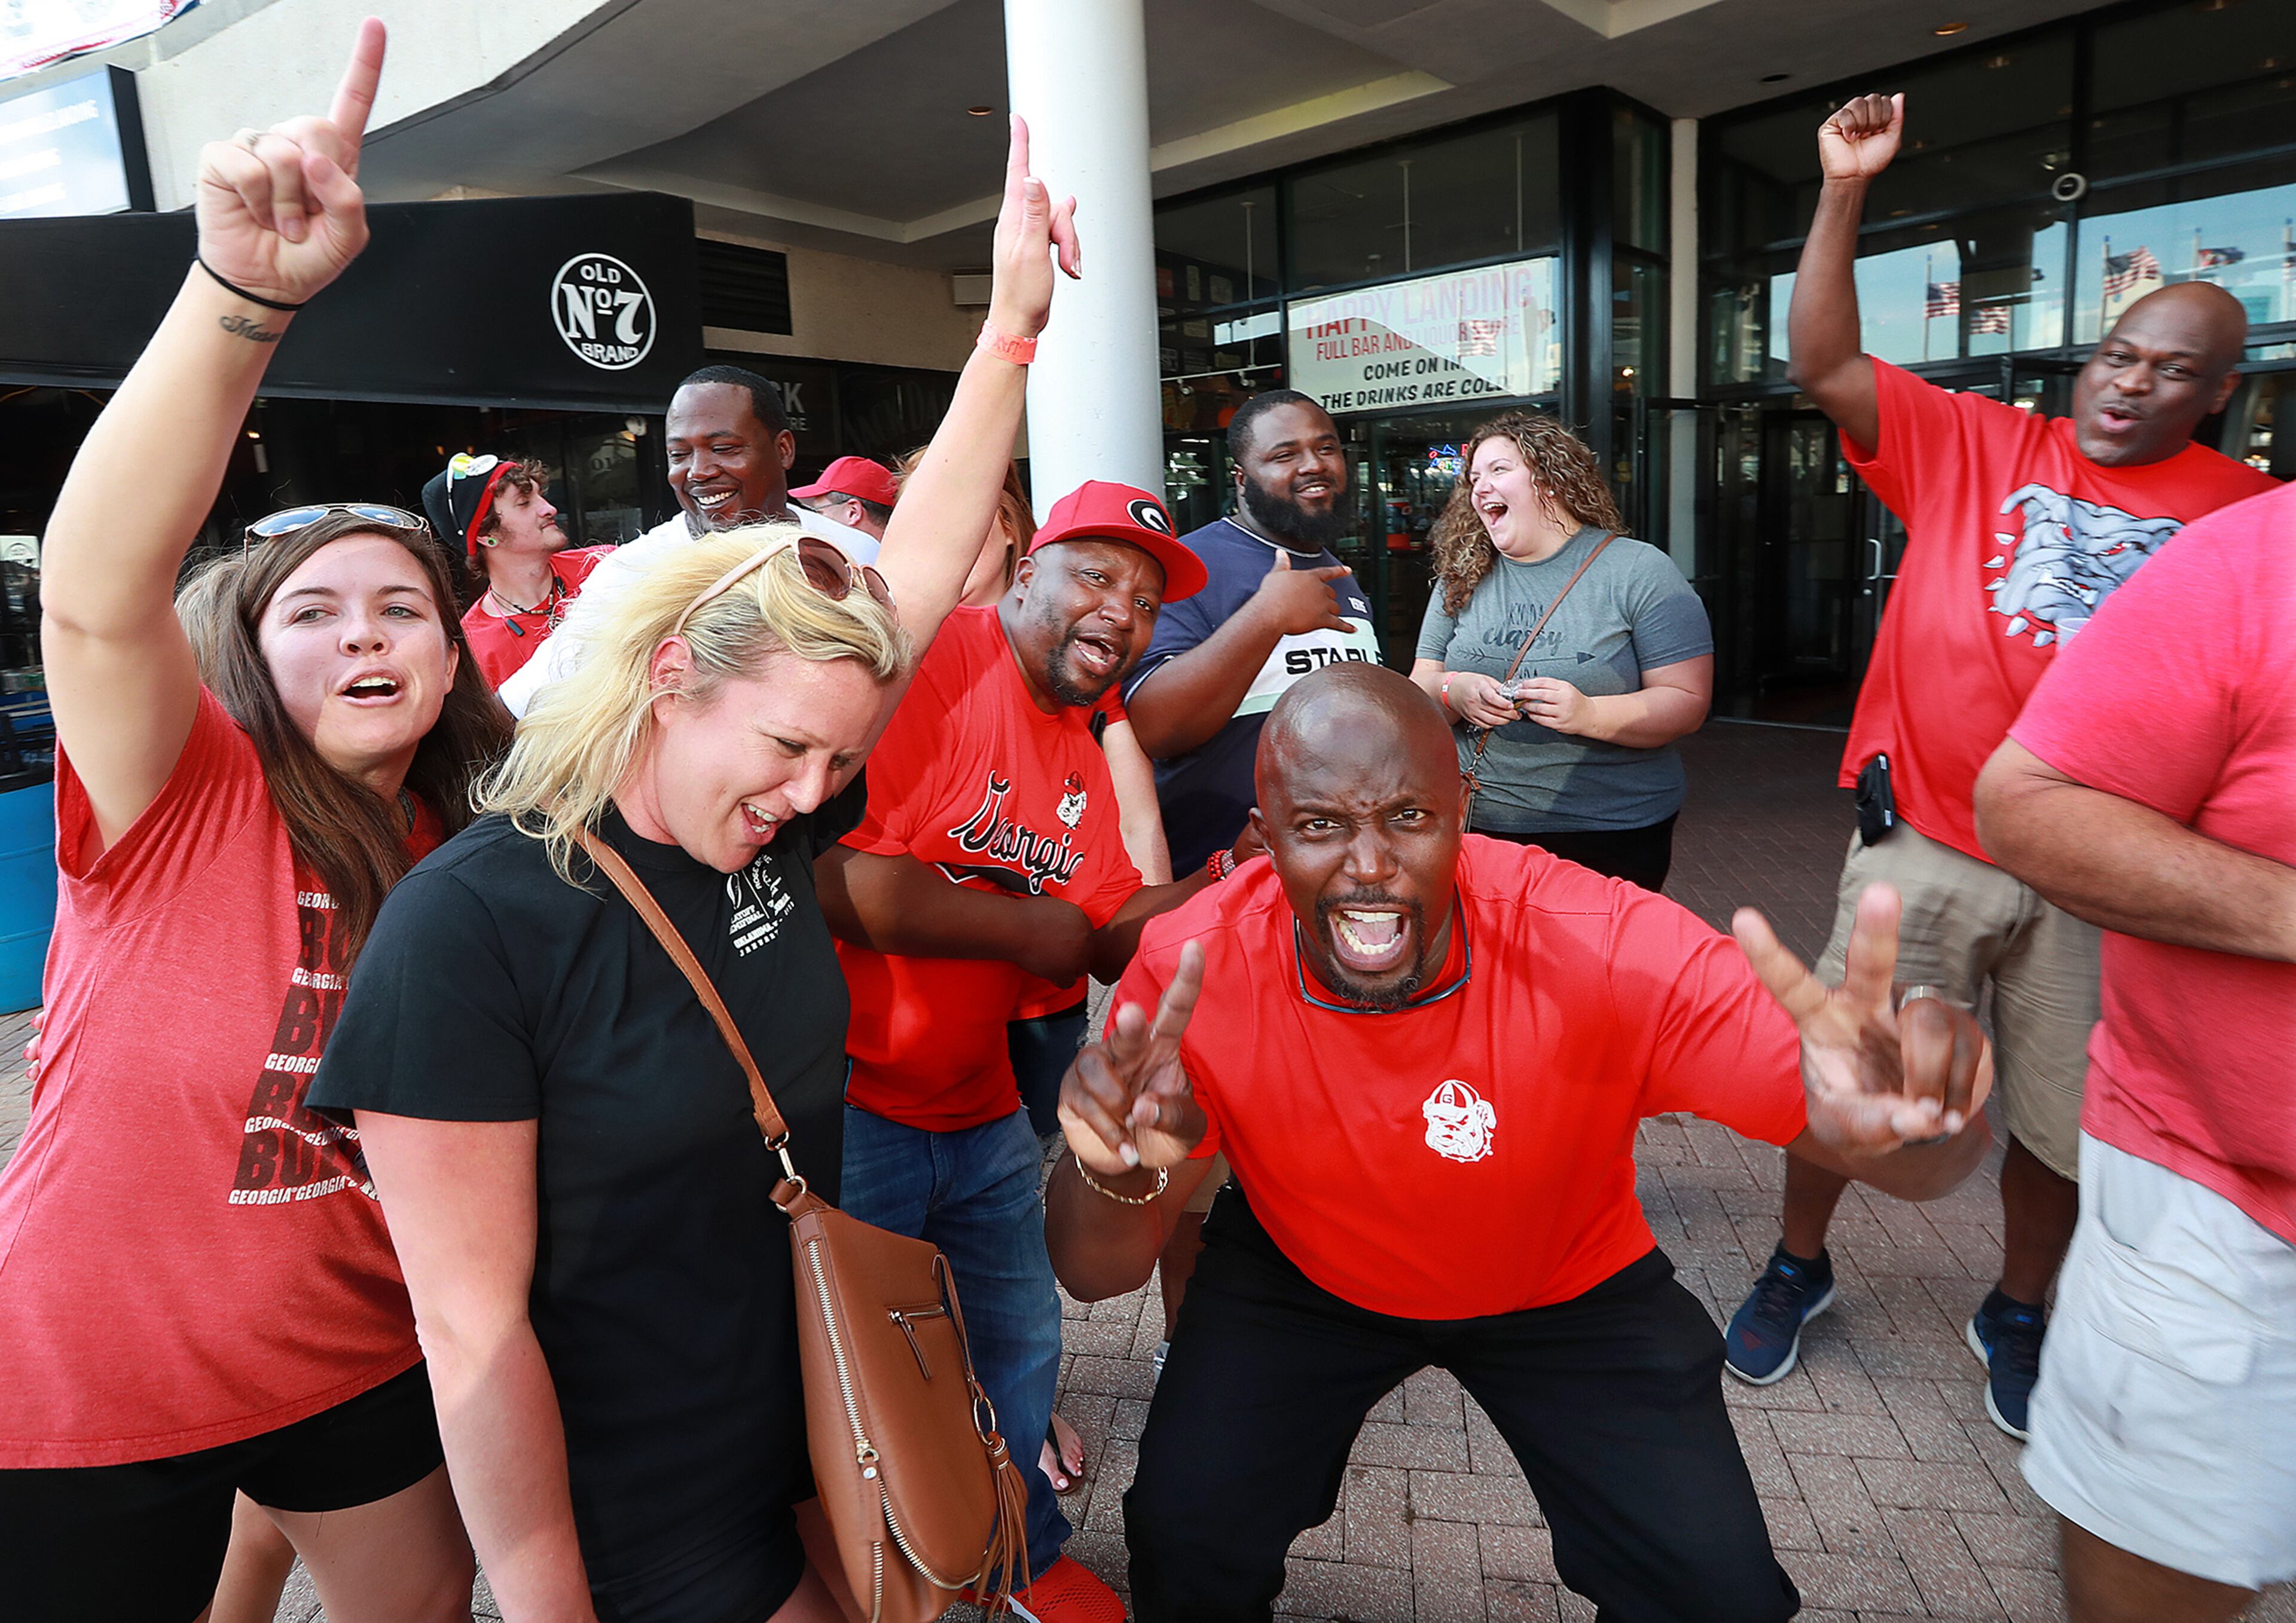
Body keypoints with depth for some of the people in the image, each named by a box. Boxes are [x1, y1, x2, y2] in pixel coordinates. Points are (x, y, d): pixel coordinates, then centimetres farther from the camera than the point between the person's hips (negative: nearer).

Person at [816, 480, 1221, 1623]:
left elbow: (1109, 937, 8)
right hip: (852, 1100, -8)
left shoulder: (1084, 749, 8)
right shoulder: (931, 663, -20)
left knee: (1021, 1344, 23)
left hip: (981, 1111, 9)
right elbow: (832, 875, -30)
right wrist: (1030, 931, -20)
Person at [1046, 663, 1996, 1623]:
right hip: (1300, 1272, 1)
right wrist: (1116, 1174, -48)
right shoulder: (1194, 969, -29)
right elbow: (1095, 1275, -23)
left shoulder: (1609, 951, -33)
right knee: (1185, 1542, -14)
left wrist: (1896, 1126, -54)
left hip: (1566, 1281, 0)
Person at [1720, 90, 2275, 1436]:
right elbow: (1824, 366, -6)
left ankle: (2019, 1313, 39)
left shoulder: (2244, 515, 3)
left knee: (2065, 1121, 14)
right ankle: (1799, 1268, 33)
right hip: (1926, 845, -1)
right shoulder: (1971, 444, 1)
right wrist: (1846, 192, -12)